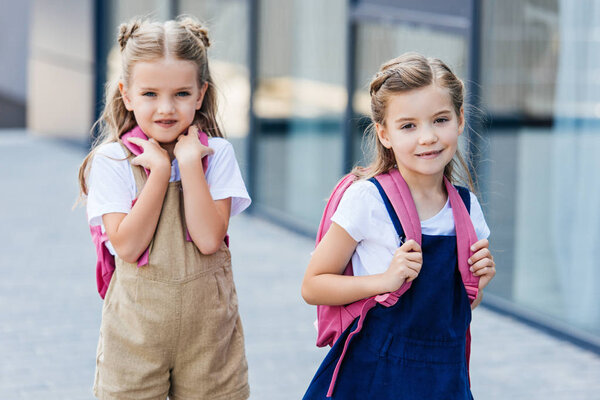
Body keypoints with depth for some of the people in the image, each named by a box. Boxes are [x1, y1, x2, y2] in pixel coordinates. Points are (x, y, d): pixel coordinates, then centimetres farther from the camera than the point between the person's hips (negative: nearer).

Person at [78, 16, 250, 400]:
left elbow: (209, 239, -14)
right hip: (137, 326, -1)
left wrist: (189, 162, -15)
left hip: (208, 324, 1)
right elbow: (128, 246, -15)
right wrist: (160, 171, -16)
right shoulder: (110, 161, -5)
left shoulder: (217, 154, -2)